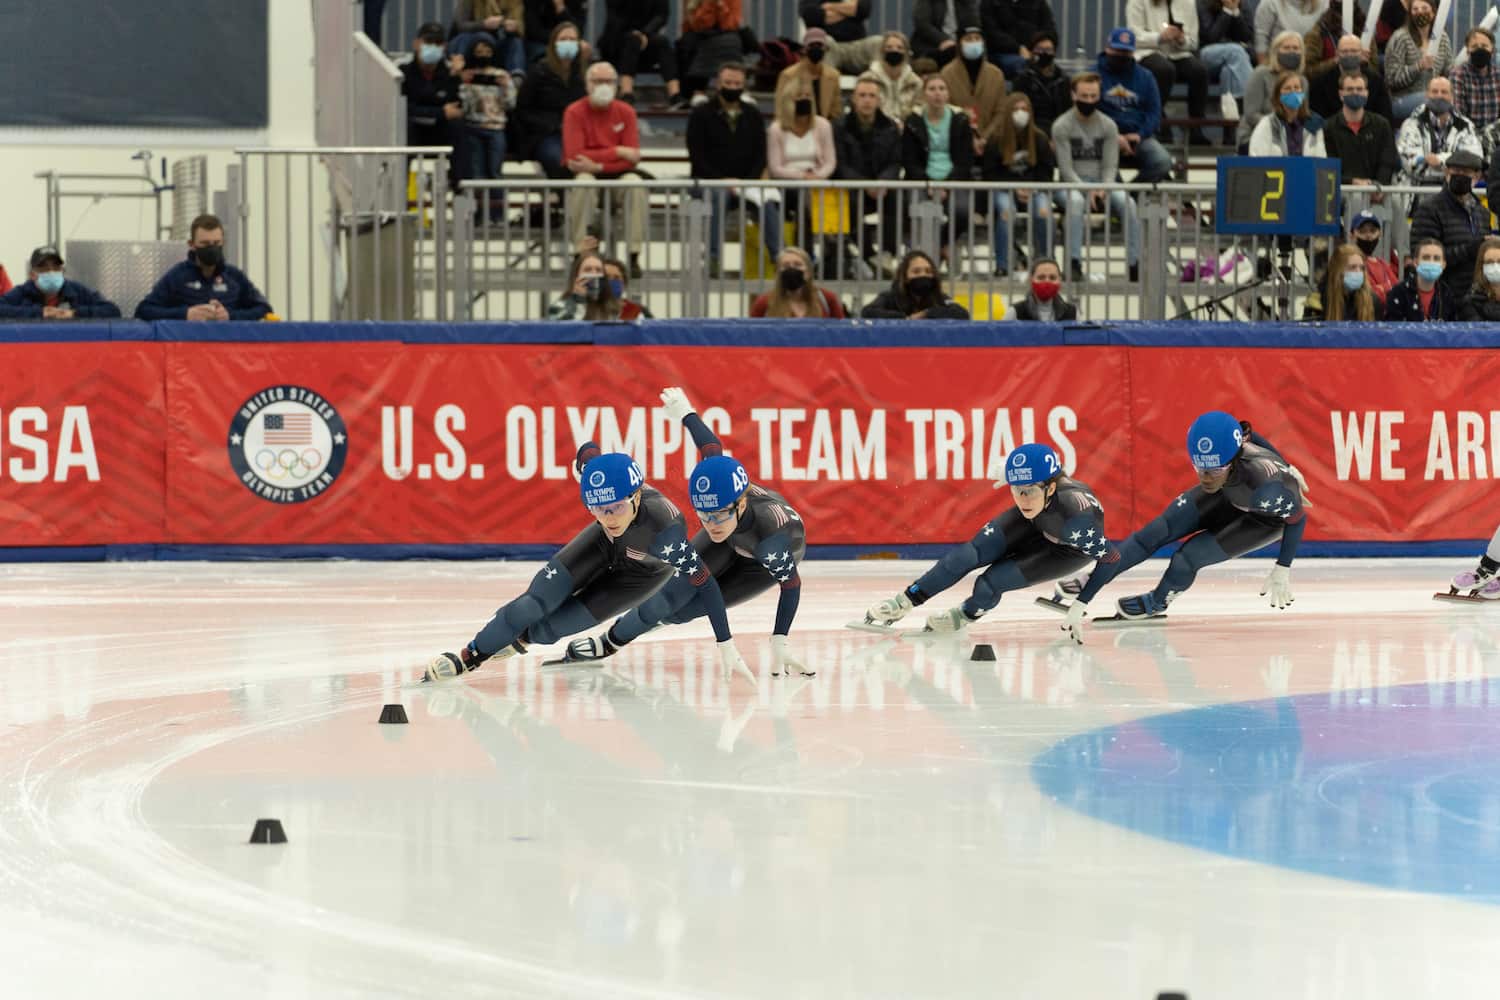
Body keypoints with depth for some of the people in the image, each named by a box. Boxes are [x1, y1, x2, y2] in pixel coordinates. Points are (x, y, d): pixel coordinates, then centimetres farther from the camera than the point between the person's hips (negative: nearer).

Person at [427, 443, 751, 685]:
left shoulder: (664, 530, -47)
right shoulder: (598, 474, -36)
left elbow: (703, 583, -37)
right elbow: (588, 451, -12)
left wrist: (726, 646, -35)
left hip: (647, 569, -3)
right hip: (605, 545, 3)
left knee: (558, 624, -5)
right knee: (538, 600, -9)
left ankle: (520, 639, 26)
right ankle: (470, 655, 6)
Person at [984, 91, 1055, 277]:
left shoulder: (1040, 139, 6)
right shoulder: (996, 140, 0)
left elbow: (1048, 170, 8)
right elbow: (989, 174, 0)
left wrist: (1033, 189, -10)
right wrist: (1014, 190, -11)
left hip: (1034, 189, 1)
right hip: (1004, 189, -1)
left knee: (1044, 211, -30)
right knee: (1006, 210, -34)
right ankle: (1002, 265, -30)